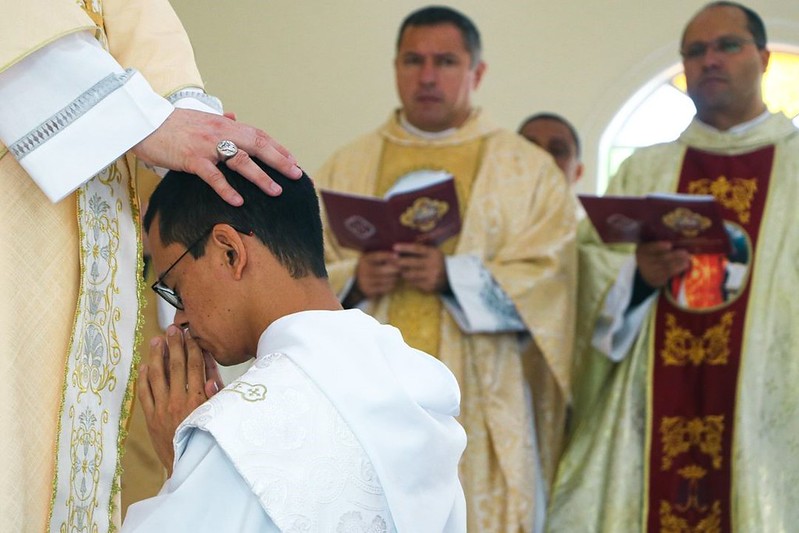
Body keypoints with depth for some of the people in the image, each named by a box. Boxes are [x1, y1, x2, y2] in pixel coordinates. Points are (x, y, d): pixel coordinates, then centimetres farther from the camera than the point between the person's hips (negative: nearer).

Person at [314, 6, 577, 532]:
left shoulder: (528, 169, 7)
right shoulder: (345, 168, 14)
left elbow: (547, 281, -5)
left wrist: (453, 277, -17)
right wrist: (352, 282, -12)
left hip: (478, 414, -2)